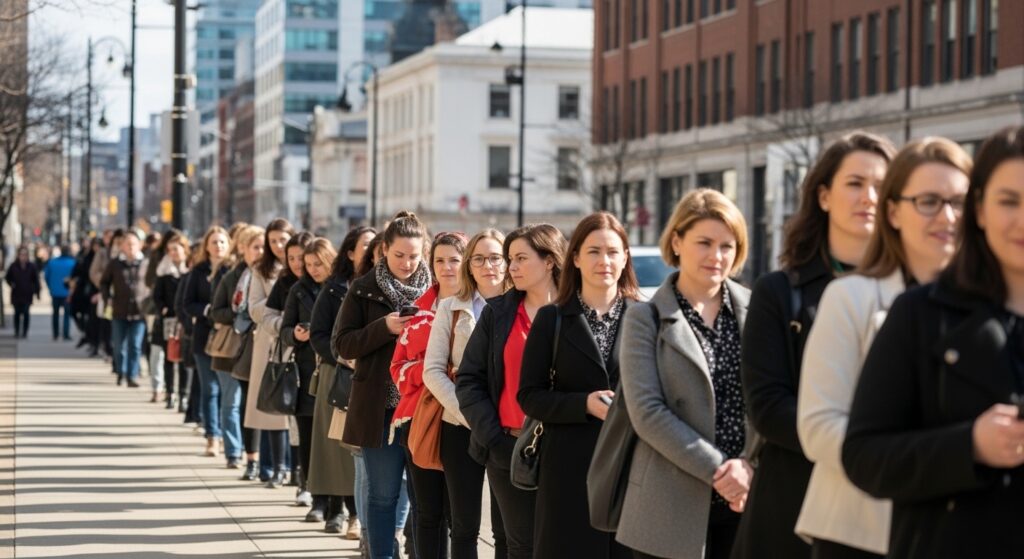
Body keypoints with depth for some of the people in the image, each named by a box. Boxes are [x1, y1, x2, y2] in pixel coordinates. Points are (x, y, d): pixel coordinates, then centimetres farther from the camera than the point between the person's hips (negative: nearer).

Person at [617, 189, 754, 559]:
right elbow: (647, 411, -7)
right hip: (673, 507, -2)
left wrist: (749, 465, -13)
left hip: (746, 502, 2)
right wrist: (716, 470, -14)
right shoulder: (646, 319, 1)